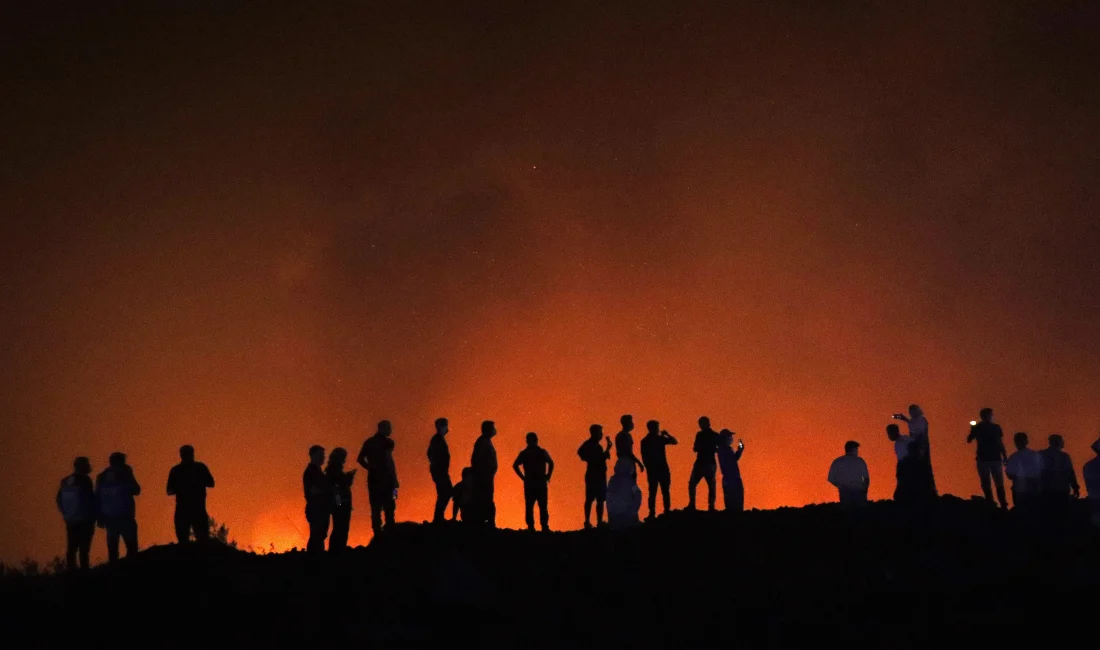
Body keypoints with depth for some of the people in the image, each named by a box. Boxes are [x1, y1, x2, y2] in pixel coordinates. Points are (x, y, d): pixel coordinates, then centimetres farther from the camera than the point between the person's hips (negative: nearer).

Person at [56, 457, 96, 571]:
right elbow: (90, 500, -13)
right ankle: (84, 571, -14)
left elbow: (59, 500, 15)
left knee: (71, 549, 8)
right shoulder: (85, 480, -10)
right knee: (84, 549, -9)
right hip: (84, 520, -7)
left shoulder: (66, 482, 11)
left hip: (70, 520, 7)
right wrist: (93, 517, -4)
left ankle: (71, 571, 7)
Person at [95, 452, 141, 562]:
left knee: (112, 549, 6)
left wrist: (100, 518, 10)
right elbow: (136, 491, 5)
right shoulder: (124, 474, -4)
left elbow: (97, 498, 7)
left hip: (109, 518, 5)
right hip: (125, 517, -5)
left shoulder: (102, 477, 8)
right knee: (131, 546, -5)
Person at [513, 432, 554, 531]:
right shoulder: (542, 452, 2)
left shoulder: (523, 453, 5)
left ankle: (531, 527, -1)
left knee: (529, 507, 5)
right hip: (541, 483, -1)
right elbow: (551, 463, -13)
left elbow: (515, 465, -7)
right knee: (542, 507, 3)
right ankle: (544, 526, -4)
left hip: (529, 483, 1)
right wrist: (547, 476, -4)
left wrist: (523, 477, -1)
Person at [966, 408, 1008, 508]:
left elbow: (969, 440, 10)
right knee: (999, 483, 9)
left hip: (983, 459, 0)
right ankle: (1003, 505, 2)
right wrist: (1005, 458, 1)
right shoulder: (996, 427, -3)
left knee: (986, 484, 5)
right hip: (995, 458, 0)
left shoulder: (976, 428, -1)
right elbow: (1000, 444, -4)